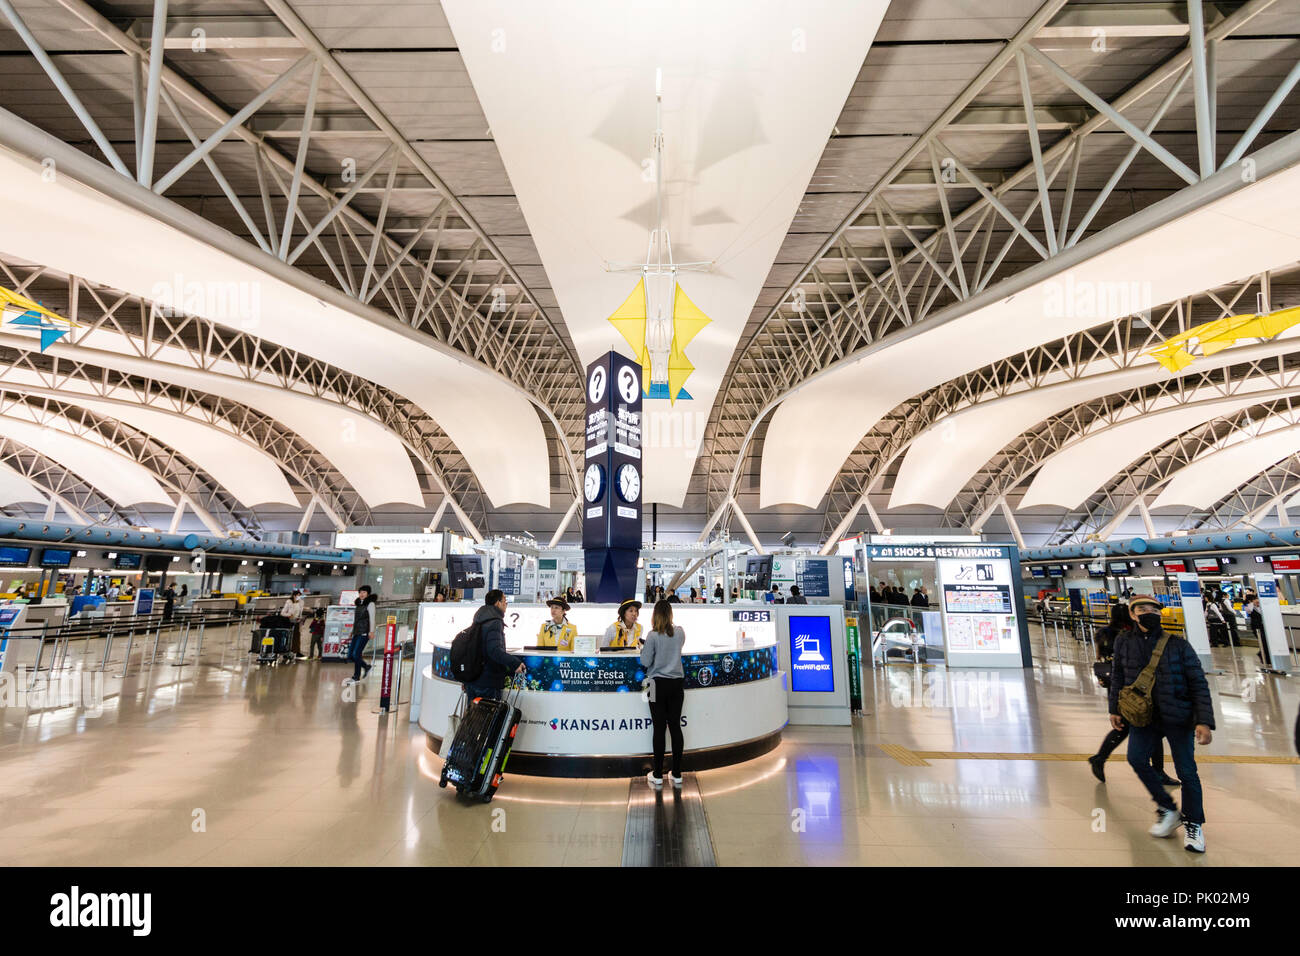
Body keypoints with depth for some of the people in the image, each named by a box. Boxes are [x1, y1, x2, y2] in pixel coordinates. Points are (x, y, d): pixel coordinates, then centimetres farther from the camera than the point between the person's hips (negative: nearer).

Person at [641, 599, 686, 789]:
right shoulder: (680, 632, -1)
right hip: (677, 684, 4)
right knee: (675, 726, 10)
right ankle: (677, 775, 17)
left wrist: (643, 649, 7)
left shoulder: (653, 635, -14)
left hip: (659, 684, -3)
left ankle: (658, 776, 14)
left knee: (659, 728, 4)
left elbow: (645, 662, -11)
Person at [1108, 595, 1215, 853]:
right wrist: (1115, 709, 12)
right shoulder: (1124, 642, -1)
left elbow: (1199, 684, -5)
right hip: (1144, 716, 2)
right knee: (1136, 757, -13)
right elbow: (1118, 677, 11)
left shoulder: (1178, 646, -7)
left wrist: (1204, 721, -13)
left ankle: (1193, 824, 26)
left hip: (1178, 717, -1)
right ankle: (1167, 809, 12)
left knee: (1186, 771, 2)